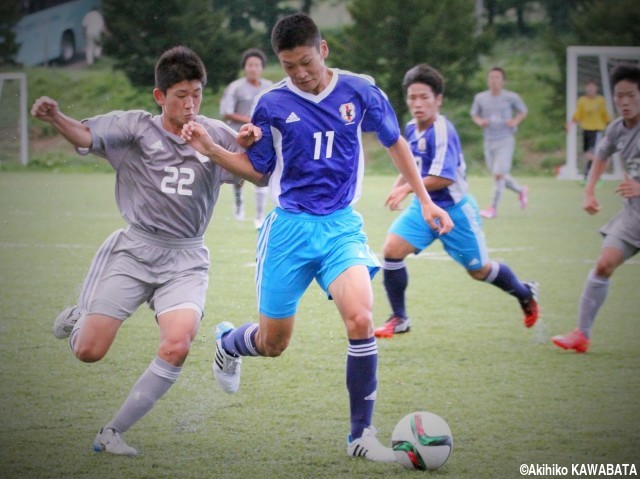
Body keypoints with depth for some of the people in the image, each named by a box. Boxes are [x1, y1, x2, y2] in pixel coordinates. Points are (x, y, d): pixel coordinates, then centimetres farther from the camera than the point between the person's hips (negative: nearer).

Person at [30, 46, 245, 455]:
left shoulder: (215, 135, 5)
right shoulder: (137, 126, -1)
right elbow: (86, 136, -15)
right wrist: (55, 118, -37)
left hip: (185, 259, 1)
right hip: (134, 250, -1)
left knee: (177, 346, -24)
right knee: (89, 351, -6)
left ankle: (113, 432, -8)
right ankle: (77, 318, 33)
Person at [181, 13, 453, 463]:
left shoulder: (359, 90, -2)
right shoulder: (273, 104, -3)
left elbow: (395, 142, 13)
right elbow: (257, 168, 8)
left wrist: (425, 200, 12)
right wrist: (209, 148, -8)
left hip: (341, 225, 0)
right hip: (289, 226, 0)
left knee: (360, 318, -24)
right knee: (272, 343, 7)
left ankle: (362, 434, -12)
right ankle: (227, 342, 46)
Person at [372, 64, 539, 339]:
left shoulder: (443, 131, -23)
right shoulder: (411, 129, 2)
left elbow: (444, 178, -31)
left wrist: (407, 188, -28)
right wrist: (398, 185, 3)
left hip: (453, 209, -6)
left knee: (479, 271, 9)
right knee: (392, 250, -14)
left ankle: (526, 295, 39)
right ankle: (399, 319, -1)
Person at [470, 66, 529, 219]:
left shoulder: (511, 97, -6)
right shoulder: (480, 98, 1)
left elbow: (523, 111, 9)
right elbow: (474, 114, 15)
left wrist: (515, 121, -11)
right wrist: (479, 121, -8)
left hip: (505, 141, -4)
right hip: (489, 142, 4)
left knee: (499, 174, -12)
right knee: (498, 176, 11)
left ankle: (493, 208, -3)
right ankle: (521, 190, 37)